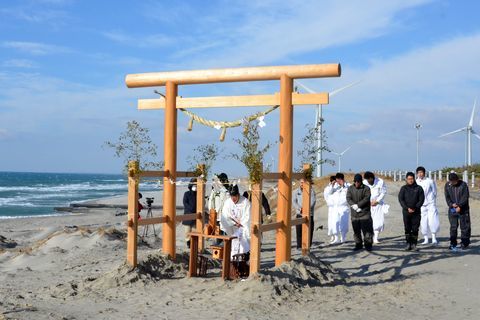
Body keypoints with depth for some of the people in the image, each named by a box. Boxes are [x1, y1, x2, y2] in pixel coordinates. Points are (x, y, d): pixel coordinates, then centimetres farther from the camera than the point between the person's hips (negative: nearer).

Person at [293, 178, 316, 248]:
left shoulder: (311, 191, 4)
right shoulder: (297, 192, 10)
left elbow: (313, 201, -6)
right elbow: (294, 202, 1)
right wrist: (300, 208, -16)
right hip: (299, 214, 1)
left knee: (309, 230, -1)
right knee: (299, 230, -3)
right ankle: (299, 246, 4)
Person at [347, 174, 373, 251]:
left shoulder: (366, 188, -2)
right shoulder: (350, 188, 8)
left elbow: (366, 198, -13)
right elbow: (348, 198, 0)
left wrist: (357, 205, -18)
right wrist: (354, 206, -16)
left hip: (364, 213, -3)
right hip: (354, 213, 3)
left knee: (367, 229, -5)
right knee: (356, 230, 8)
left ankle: (368, 245, 2)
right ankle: (358, 244, 18)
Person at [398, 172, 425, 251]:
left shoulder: (419, 188, 5)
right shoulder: (403, 188, 6)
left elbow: (421, 199, 1)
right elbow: (400, 199, 1)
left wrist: (415, 208, -11)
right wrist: (407, 208, -11)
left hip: (416, 212, 0)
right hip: (406, 212, 1)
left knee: (415, 229, -1)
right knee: (407, 229, 1)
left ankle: (414, 244, 6)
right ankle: (408, 243, 6)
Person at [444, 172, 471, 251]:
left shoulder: (463, 185, -8)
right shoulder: (447, 185, 2)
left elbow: (465, 197, -11)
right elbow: (447, 197, 3)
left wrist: (459, 206, -19)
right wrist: (451, 204, -14)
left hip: (463, 209, -2)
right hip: (452, 209, 2)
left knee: (464, 227, 4)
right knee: (453, 227, 1)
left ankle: (465, 243, 14)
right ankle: (453, 244, 7)